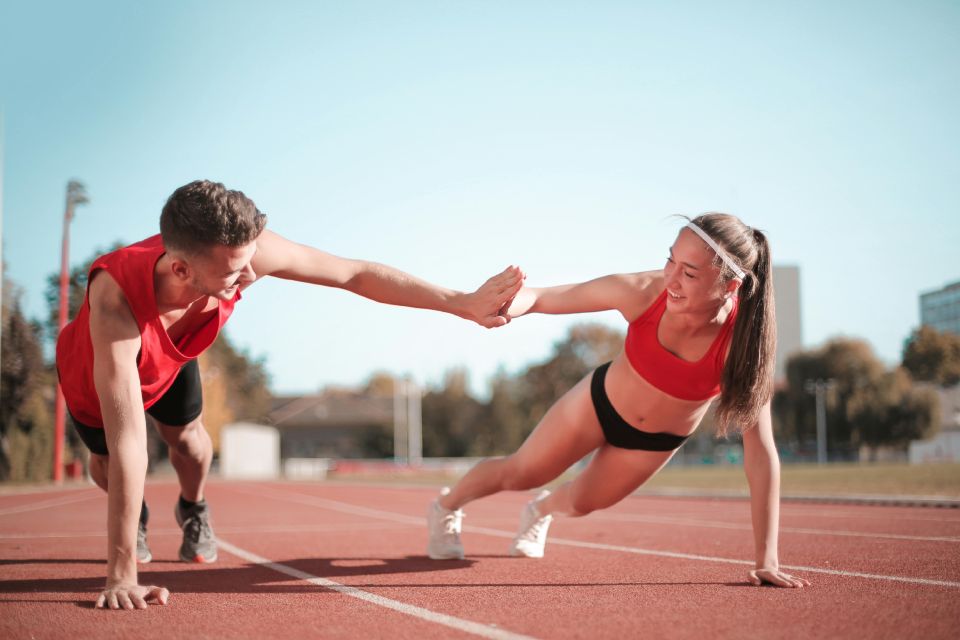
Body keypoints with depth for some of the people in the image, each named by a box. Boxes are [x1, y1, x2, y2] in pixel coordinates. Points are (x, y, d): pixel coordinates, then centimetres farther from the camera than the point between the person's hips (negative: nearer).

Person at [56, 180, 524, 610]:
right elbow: (128, 443, -53)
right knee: (106, 462, 11)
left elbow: (355, 275, -28)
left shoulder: (240, 249, -40)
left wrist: (462, 303, -29)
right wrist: (121, 576, -51)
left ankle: (193, 511, 37)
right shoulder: (116, 299, -51)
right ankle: (133, 518, 47)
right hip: (94, 369, -3)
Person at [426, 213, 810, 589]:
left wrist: (767, 560, -37)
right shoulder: (643, 292, -36)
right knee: (518, 475, 14)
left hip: (657, 441, 1)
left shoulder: (743, 341, -38)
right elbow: (539, 297, -25)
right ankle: (445, 508, 48)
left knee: (582, 503, 25)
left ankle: (542, 510, 63)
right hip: (601, 400, -1)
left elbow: (760, 452, -36)